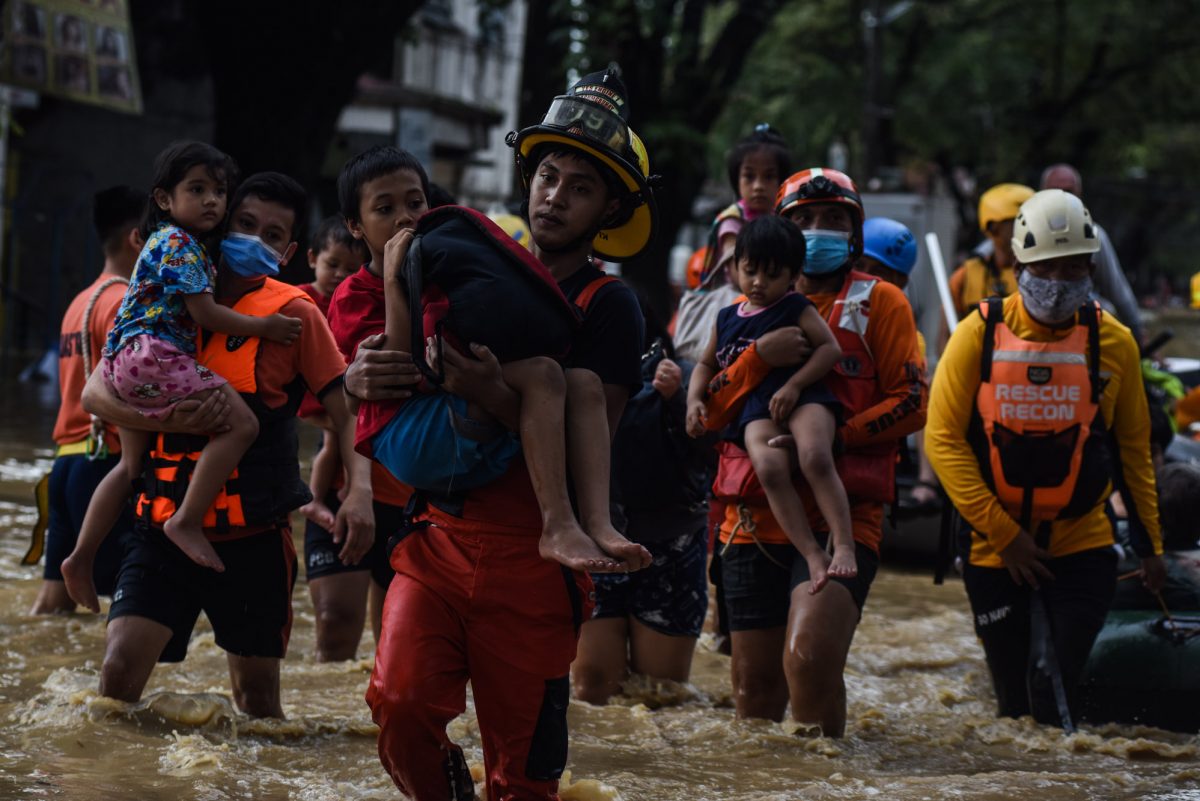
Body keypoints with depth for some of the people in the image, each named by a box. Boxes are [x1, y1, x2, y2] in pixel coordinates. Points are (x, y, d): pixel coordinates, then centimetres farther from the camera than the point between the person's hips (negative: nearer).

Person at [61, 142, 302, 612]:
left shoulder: (166, 241, 23)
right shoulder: (178, 244, -8)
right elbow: (206, 313, -13)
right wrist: (264, 326, -5)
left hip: (123, 363, 11)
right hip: (152, 355, -11)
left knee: (131, 465, 19)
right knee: (240, 423, -18)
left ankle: (81, 557, 17)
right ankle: (187, 521, -23)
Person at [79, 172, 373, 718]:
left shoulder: (291, 313, -1)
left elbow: (345, 411, -1)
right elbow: (96, 393, -1)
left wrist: (360, 491, -19)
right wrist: (168, 419, -20)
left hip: (254, 539, -1)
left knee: (257, 697, 8)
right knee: (119, 672, -15)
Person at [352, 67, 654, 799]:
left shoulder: (608, 308, -3)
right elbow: (368, 372, 12)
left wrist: (496, 398, -29)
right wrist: (364, 376, -12)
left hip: (533, 558, -3)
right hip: (440, 537, 3)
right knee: (401, 704, -17)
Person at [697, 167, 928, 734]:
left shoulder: (878, 304, 6)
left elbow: (911, 403, -2)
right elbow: (708, 414, 6)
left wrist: (833, 437, -15)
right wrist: (759, 357, -12)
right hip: (755, 518, 4)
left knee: (809, 657, -24)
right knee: (756, 683, 7)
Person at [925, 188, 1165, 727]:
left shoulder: (1113, 343, -1)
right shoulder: (980, 335, -6)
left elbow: (1132, 448, 11)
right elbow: (943, 440, -9)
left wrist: (1149, 542, 12)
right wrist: (1002, 533, -13)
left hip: (1083, 551, 0)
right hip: (995, 553, 0)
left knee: (1052, 692, -15)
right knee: (1015, 702, 6)